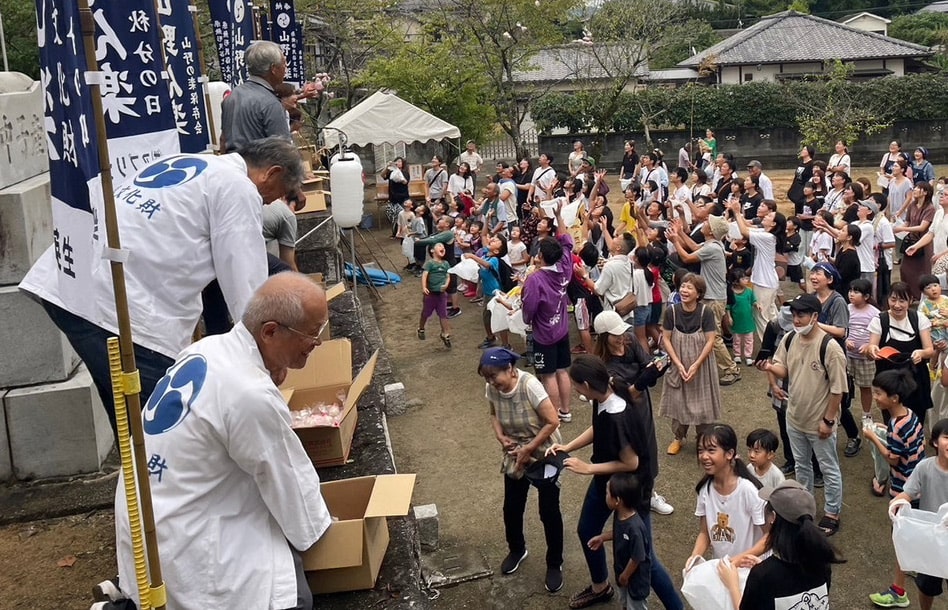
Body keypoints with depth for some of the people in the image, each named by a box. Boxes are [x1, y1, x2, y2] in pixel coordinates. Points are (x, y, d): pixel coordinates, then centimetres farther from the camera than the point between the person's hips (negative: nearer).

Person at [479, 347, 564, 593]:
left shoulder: (529, 385, -31)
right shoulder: (492, 388, -14)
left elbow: (553, 421, -26)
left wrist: (529, 448, -24)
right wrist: (501, 437, -13)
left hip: (545, 454, -5)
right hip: (515, 456, 5)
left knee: (549, 512, 5)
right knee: (511, 508, 14)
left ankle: (554, 564, 25)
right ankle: (516, 550, 42)